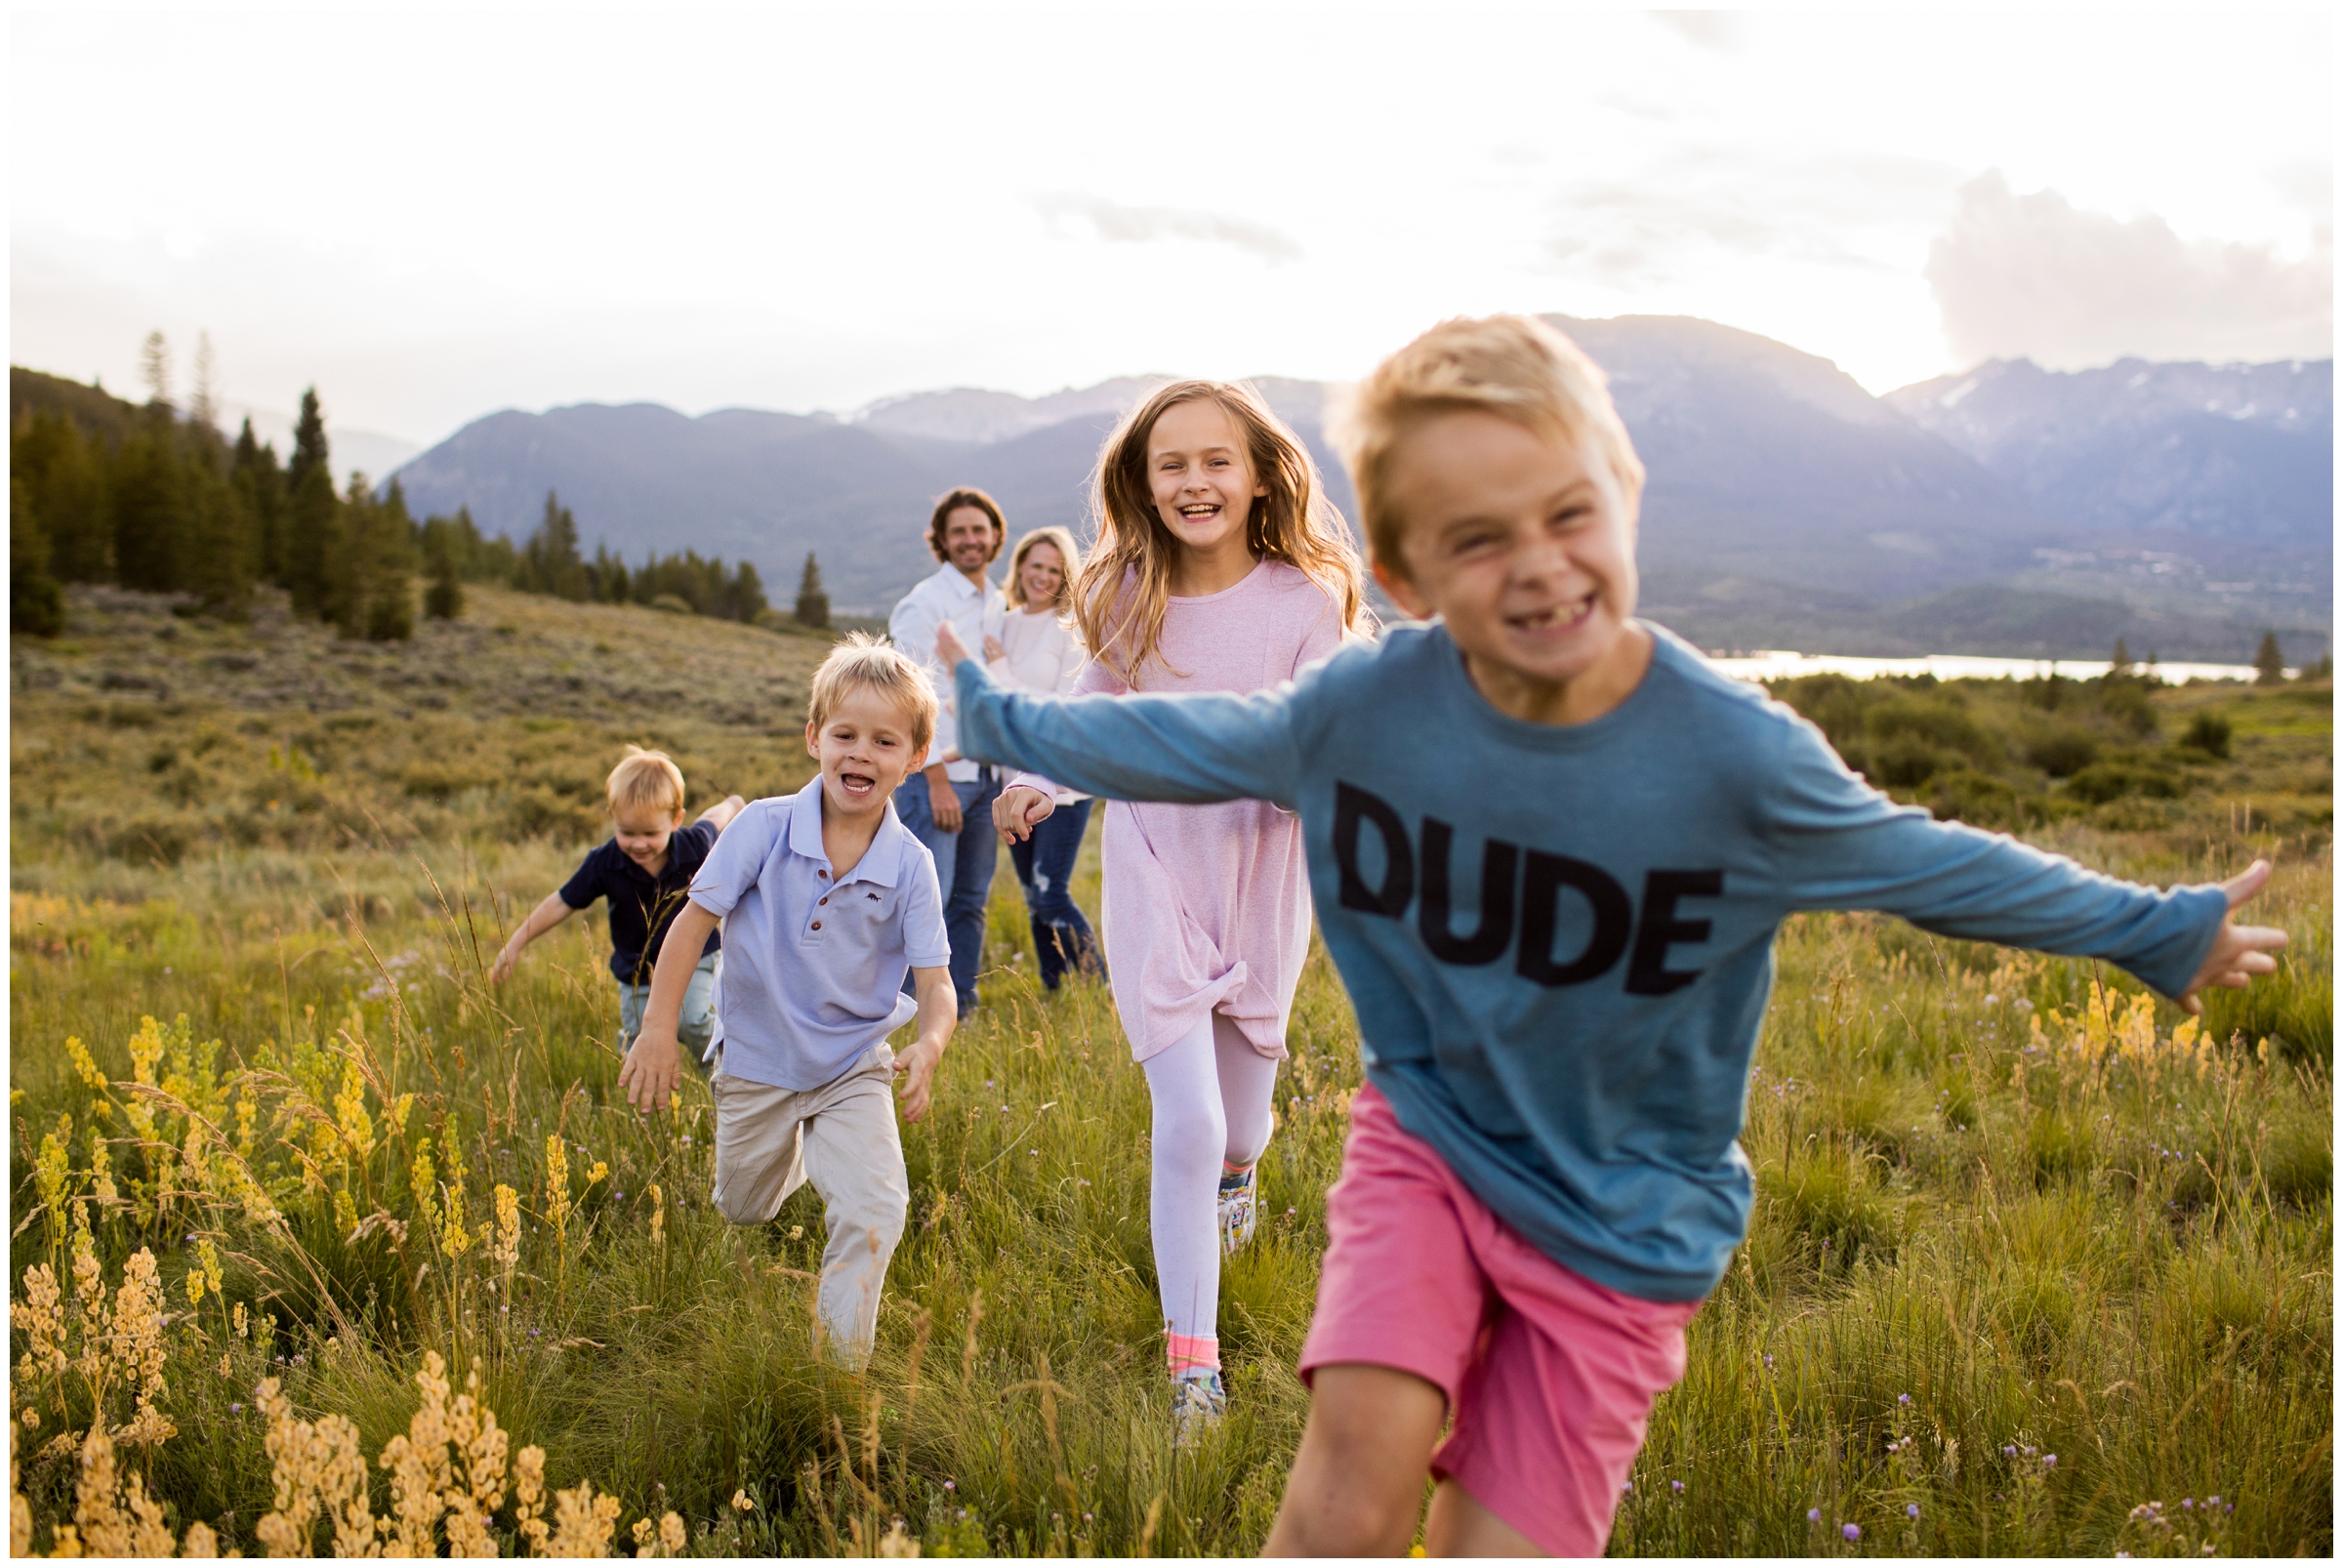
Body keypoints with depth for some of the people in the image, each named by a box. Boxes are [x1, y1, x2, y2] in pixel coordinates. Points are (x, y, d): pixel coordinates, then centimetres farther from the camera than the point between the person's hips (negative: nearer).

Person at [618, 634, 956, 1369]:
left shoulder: (910, 865, -15)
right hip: (756, 1061, 1)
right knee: (742, 1212, 21)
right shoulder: (765, 828, -17)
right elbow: (694, 920, -10)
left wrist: (929, 1046, -35)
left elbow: (935, 982, -14)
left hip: (853, 1067, -1)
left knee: (874, 1209, -19)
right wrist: (658, 1027, -14)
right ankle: (794, 1156, 57)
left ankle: (839, 1359, 0)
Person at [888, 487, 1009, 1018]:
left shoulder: (999, 605, 14)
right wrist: (937, 778, -15)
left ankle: (962, 1006, 19)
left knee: (971, 900, 11)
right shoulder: (924, 604, -6)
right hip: (936, 771, -7)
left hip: (986, 771, 7)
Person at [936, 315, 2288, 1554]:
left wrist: (2164, 932, 5)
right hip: (1428, 1141, 1)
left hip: (1620, 1216, -1)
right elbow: (1191, 741, 4)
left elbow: (1931, 865, -5)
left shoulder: (1736, 757, -21)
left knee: (1497, 1545, -1)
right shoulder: (1363, 705, -15)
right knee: (1360, 1451, -22)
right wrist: (998, 718, 15)